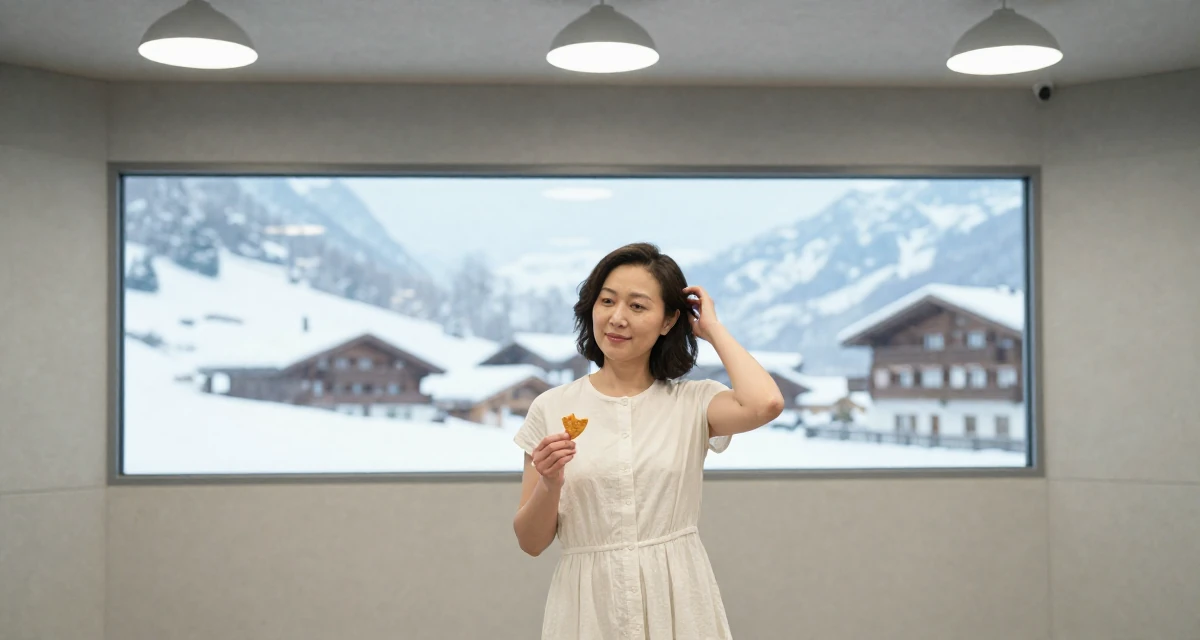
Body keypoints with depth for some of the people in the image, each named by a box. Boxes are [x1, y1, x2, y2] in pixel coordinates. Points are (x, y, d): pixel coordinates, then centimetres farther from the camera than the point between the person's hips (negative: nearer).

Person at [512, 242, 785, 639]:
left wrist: (712, 328, -9)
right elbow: (531, 542, 2)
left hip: (676, 598, 0)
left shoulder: (694, 402, -2)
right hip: (588, 604, 1)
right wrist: (549, 484, -19)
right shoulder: (551, 409, 0)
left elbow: (765, 403, -25)